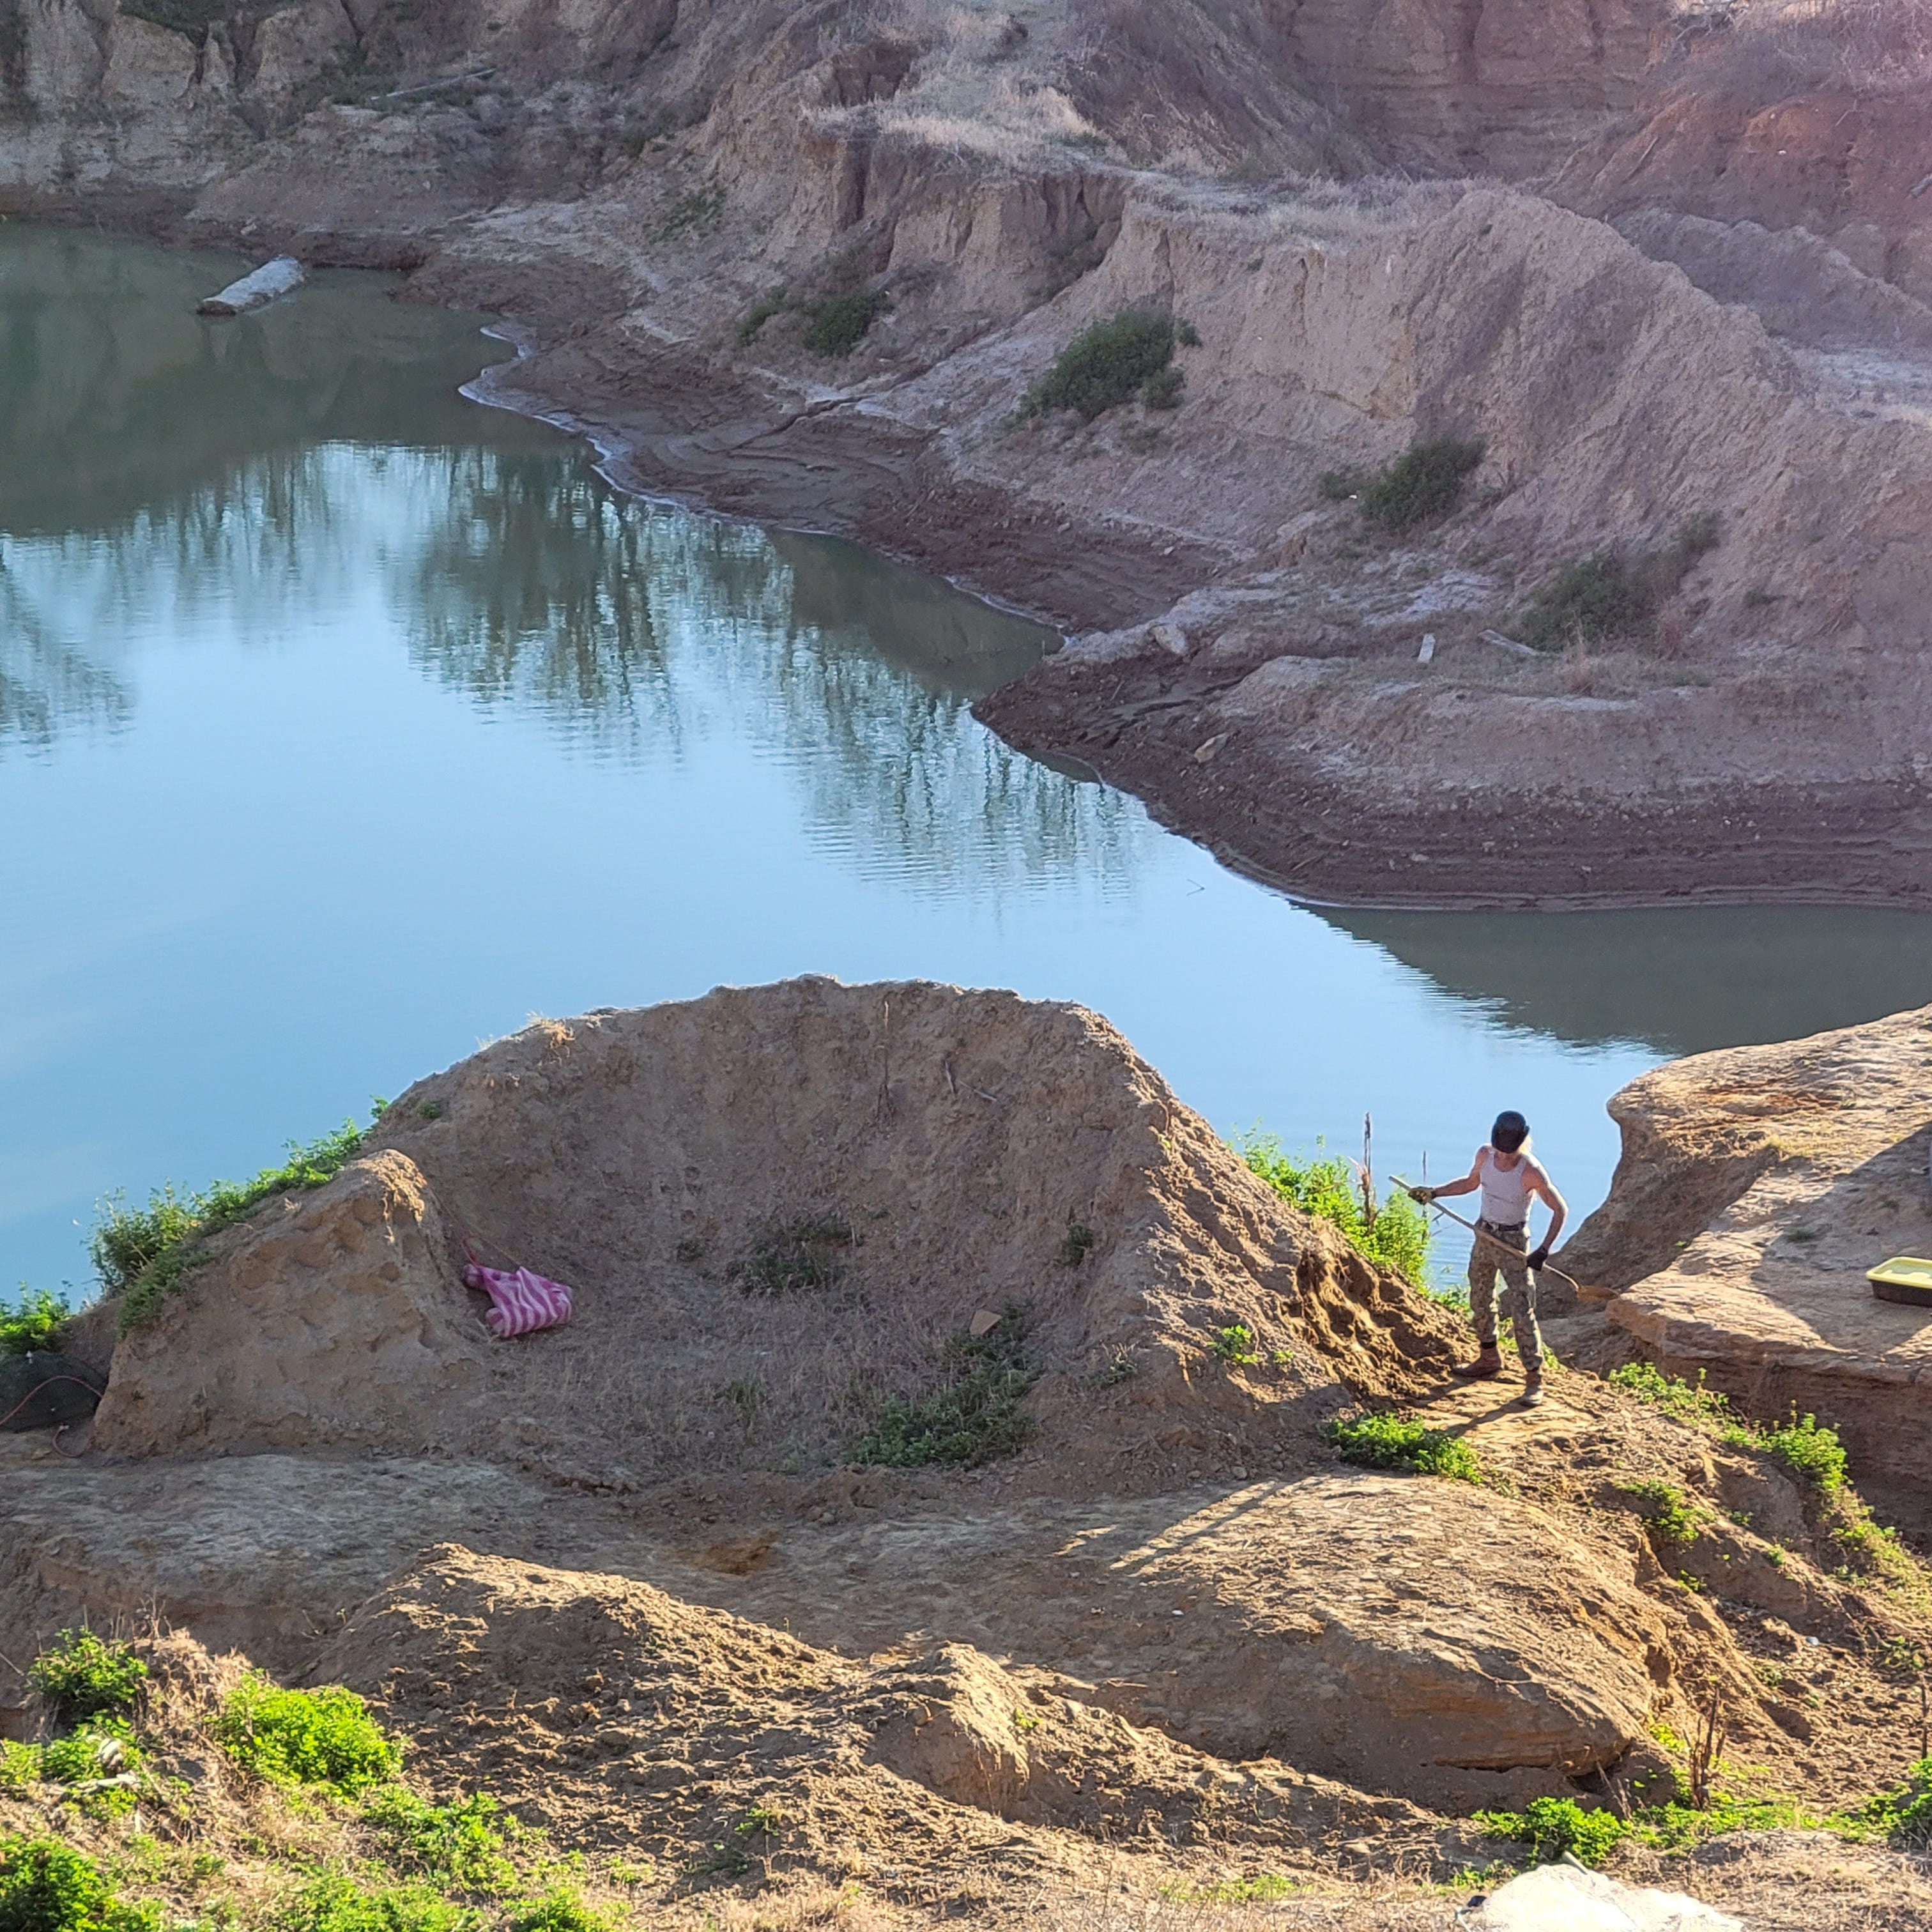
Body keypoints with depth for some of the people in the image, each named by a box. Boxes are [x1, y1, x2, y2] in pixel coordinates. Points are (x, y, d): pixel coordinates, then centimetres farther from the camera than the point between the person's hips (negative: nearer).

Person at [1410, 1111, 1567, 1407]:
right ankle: (1489, 1359, 37)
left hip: (1513, 1243, -6)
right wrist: (1434, 1193, 8)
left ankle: (1534, 1379, -7)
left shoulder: (1531, 1172, -24)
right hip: (1484, 1235, 7)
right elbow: (1471, 1182, 16)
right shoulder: (1485, 1155, -6)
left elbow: (1560, 1209, -16)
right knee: (1480, 1300, 18)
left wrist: (1545, 1250, -24)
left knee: (1521, 1311, -11)